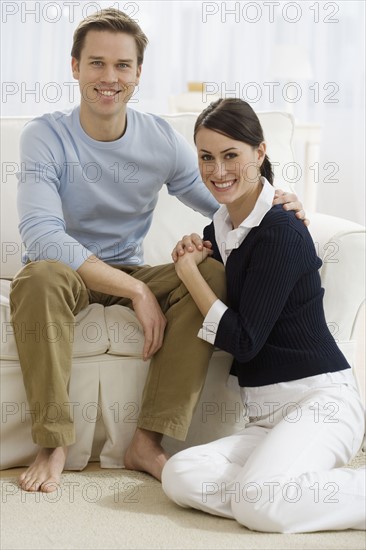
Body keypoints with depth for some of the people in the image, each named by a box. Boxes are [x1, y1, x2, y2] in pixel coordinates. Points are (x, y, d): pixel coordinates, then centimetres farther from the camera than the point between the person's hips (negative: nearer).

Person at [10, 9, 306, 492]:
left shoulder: (160, 140, -2)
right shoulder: (46, 137, -13)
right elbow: (41, 235, -25)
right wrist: (136, 291, -30)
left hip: (129, 274, 4)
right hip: (66, 272, -3)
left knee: (213, 273, -24)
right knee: (39, 276, -38)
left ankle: (148, 443, -22)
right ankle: (53, 444, -25)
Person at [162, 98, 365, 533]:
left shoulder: (281, 233, -13)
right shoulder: (221, 229, 11)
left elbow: (242, 341, -14)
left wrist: (191, 272, -5)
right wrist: (191, 260, 4)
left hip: (320, 400, -8)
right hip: (266, 416, 8)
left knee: (259, 501, -32)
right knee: (179, 477, -18)